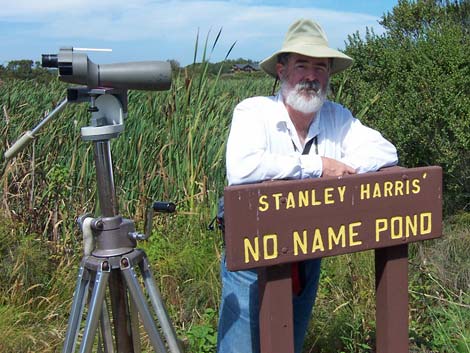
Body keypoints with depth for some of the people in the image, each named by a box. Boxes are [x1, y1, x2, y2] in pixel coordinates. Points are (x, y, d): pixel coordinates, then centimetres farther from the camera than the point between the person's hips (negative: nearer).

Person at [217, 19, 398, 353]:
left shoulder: (337, 117, -1)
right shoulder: (253, 111, -17)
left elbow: (385, 151, -6)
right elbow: (241, 169, -34)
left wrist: (339, 168, -24)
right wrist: (317, 166, -27)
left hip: (307, 257, 5)